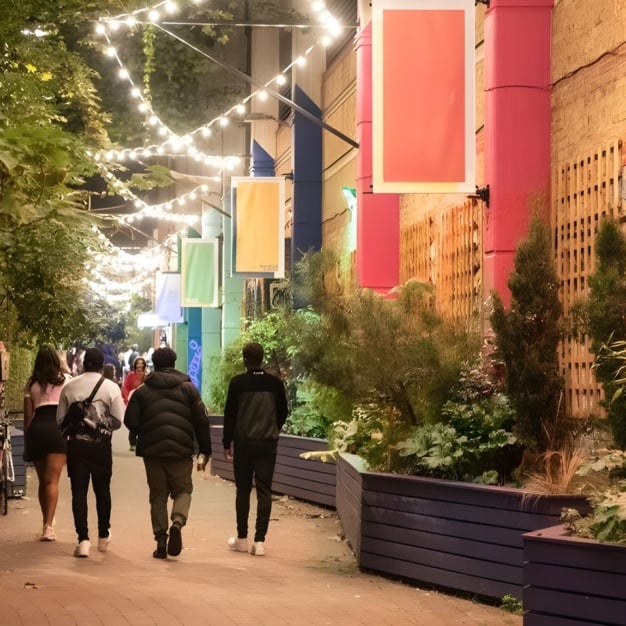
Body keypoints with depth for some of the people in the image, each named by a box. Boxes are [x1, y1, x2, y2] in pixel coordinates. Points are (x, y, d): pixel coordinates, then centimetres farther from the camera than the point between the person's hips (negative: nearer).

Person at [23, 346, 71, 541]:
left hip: (36, 430, 3)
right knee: (52, 481, -8)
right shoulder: (66, 380, 8)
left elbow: (28, 416, 11)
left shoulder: (31, 384, 14)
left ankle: (47, 522, 22)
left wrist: (26, 443, 16)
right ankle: (48, 525, -19)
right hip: (58, 429, -3)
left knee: (42, 481, 15)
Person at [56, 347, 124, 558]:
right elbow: (117, 420, -6)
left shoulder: (69, 387, 1)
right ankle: (103, 536, 25)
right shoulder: (111, 387, -4)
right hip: (101, 444, 0)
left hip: (76, 444, 0)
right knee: (102, 490, 14)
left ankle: (83, 540, -7)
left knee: (79, 491, 1)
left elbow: (60, 419, 3)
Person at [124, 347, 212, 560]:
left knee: (158, 496, 11)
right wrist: (204, 451, 6)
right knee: (183, 490, 13)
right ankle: (177, 522, -17)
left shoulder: (142, 391, 7)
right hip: (180, 449, -1)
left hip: (151, 450, 1)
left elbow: (131, 422, 1)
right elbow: (201, 420, 2)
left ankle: (160, 540, 5)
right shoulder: (187, 388, 5)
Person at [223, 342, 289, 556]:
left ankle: (242, 539, 12)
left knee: (243, 490, 9)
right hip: (268, 443, 1)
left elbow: (230, 414, -3)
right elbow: (283, 413, 10)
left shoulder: (238, 383, -5)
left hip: (243, 442, -1)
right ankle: (259, 540, -3)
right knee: (264, 491, 2)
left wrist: (227, 443, 6)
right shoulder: (275, 383, 2)